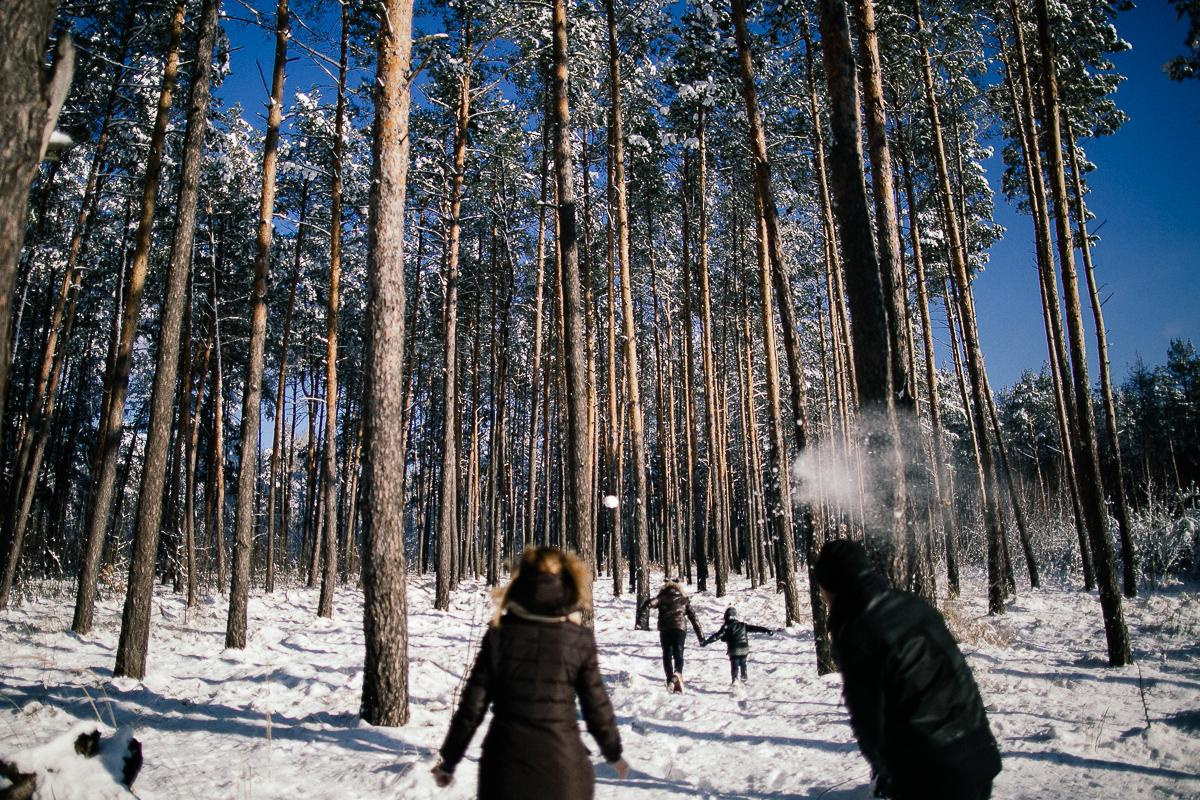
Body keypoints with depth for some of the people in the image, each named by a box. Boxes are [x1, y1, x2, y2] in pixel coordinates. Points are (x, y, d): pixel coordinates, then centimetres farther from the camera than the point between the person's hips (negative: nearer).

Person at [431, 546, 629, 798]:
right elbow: (596, 705, -1)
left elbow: (472, 704, -4)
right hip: (562, 768, 0)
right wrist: (614, 753, 17)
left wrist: (449, 759, 8)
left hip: (505, 768, 1)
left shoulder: (499, 635, -5)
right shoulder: (579, 640, -7)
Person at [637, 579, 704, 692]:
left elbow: (651, 602, -9)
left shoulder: (662, 598, 12)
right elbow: (693, 617, 14)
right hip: (680, 628, 0)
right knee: (678, 653, 3)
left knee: (667, 654, 8)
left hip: (665, 629, 0)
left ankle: (670, 679, -4)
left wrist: (640, 611, -14)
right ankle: (678, 673, -25)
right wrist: (700, 634, 15)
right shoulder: (684, 600, 17)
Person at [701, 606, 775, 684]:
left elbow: (717, 636, -11)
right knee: (743, 664, 23)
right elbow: (755, 628, 9)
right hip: (744, 649, 4)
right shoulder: (743, 625, 7)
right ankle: (744, 678, 33)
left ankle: (734, 680, -12)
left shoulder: (726, 626, -6)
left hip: (734, 650, -4)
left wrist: (705, 642, -9)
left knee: (734, 665, 2)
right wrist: (767, 630, 15)